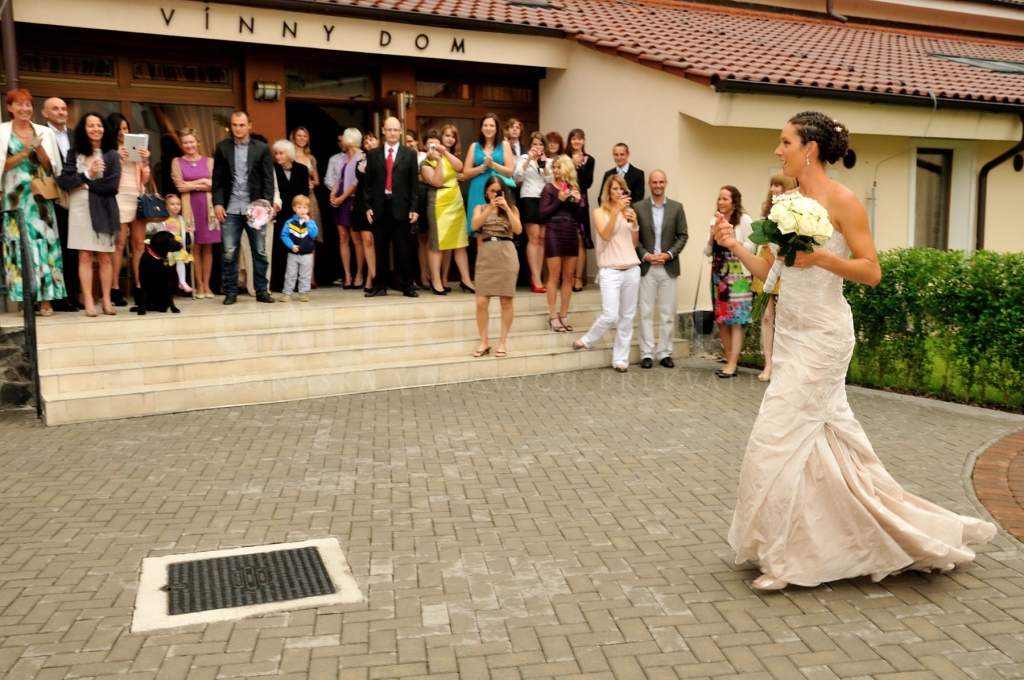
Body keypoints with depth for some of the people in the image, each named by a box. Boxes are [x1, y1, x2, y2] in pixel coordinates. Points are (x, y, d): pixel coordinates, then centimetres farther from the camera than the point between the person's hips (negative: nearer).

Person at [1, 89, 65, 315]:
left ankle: (45, 299, -3)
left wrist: (38, 148, -10)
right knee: (20, 244, -4)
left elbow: (51, 167, 5)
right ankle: (26, 299, -2)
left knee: (43, 242, -4)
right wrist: (25, 152, -12)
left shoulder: (44, 132, 10)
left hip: (41, 196, 2)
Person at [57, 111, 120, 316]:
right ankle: (88, 302, -1)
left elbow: (112, 186, -7)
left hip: (104, 209, 0)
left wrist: (85, 184, -6)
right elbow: (63, 181, -2)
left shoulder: (112, 155, 3)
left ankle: (106, 300, 8)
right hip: (80, 208, 0)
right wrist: (87, 176, -12)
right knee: (85, 256, -2)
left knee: (105, 256, 2)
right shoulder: (74, 153, 7)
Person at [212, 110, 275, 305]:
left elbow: (268, 179, 2)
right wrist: (217, 203, -3)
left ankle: (261, 291, 14)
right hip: (230, 209, 0)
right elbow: (217, 179, 6)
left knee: (260, 251, 4)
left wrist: (267, 203, -8)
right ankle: (231, 292, 10)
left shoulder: (261, 148, 4)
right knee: (229, 253, 1)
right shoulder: (222, 148, 7)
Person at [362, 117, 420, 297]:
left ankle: (406, 286, 10)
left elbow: (414, 183, 2)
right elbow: (368, 183, 8)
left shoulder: (410, 154, 6)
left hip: (401, 208, -1)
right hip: (380, 207, 1)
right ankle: (380, 286, 13)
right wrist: (368, 206, 0)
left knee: (404, 250, 3)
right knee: (381, 250, 6)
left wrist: (414, 208, -4)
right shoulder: (373, 154, 9)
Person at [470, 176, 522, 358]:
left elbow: (518, 230, -4)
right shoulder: (480, 208, 14)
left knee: (506, 300, -1)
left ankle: (503, 342, 7)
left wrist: (506, 208, -10)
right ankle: (484, 342, 5)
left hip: (506, 254, -1)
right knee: (481, 302, -6)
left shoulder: (511, 208, 11)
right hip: (486, 255, 1)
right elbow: (475, 226, -5)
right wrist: (490, 208, -13)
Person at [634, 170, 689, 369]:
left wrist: (669, 254, -8)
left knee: (668, 313, 4)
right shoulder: (638, 207, 2)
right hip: (646, 267, -1)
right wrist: (645, 255, -10)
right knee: (646, 312, 1)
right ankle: (647, 353, 6)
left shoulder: (676, 207, 6)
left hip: (669, 267, 1)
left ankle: (665, 353, 12)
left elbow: (683, 236, 5)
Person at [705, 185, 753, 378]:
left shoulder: (744, 220, -5)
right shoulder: (715, 221, 10)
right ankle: (730, 361, 18)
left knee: (736, 320, -6)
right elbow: (707, 252, 10)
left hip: (738, 275, -6)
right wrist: (713, 235, -7)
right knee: (721, 320, 7)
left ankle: (732, 365, -5)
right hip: (718, 275, 6)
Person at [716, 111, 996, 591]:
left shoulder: (841, 200, -10)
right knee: (826, 436, 13)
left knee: (780, 436, -6)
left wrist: (820, 257, -23)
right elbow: (768, 271, 10)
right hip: (791, 331, 8)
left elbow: (871, 272, -11)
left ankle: (786, 555, 8)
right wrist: (734, 245, -4)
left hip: (821, 335, -8)